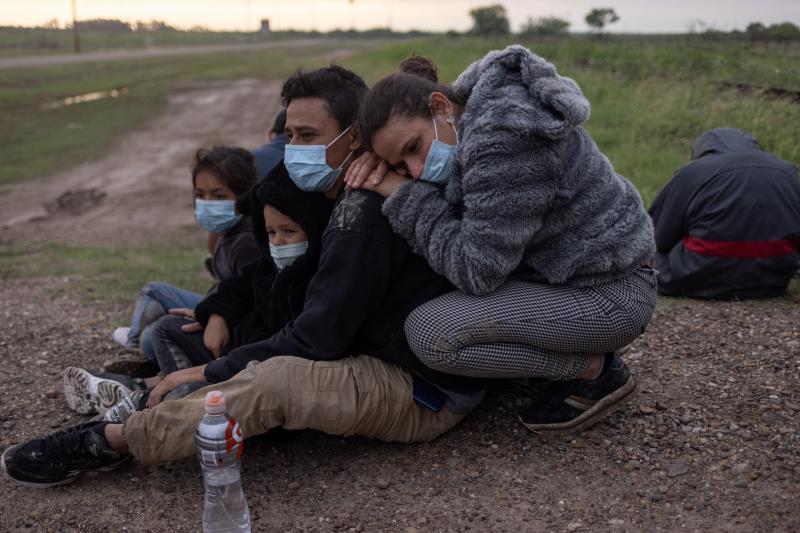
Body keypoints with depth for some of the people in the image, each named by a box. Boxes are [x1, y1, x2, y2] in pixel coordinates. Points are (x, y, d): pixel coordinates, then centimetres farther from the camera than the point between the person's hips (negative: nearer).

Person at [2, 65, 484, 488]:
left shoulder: (366, 211, -21)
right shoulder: (358, 199, 10)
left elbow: (319, 338, -22)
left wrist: (210, 373, -13)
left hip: (427, 393, -11)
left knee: (277, 379, -28)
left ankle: (114, 440, -14)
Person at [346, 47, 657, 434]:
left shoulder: (503, 141, -27)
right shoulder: (477, 107, 1)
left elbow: (476, 271, -25)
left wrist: (405, 196, -17)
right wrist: (382, 161, -4)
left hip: (606, 294, -9)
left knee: (429, 332, -20)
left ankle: (593, 370, -3)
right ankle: (587, 351, 13)